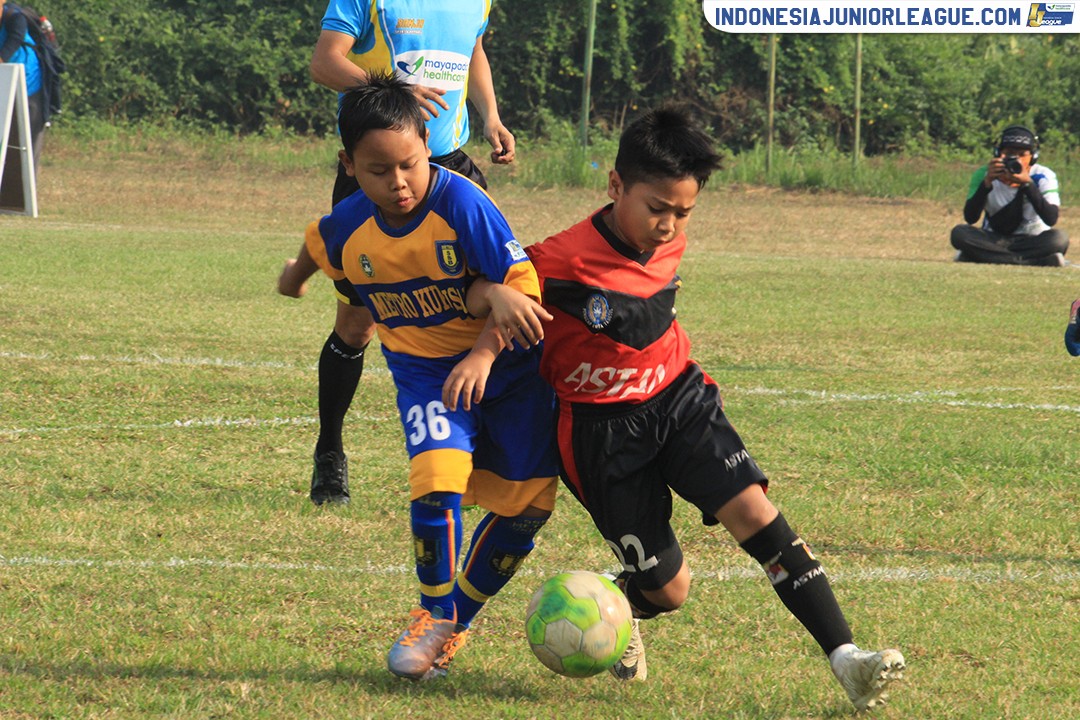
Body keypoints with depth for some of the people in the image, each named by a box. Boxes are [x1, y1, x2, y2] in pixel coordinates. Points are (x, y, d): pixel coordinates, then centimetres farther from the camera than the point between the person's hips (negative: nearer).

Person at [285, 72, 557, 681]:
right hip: (424, 373, 1)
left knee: (527, 504, -2)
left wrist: (483, 354, -34)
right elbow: (316, 248, 13)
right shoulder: (345, 229, -13)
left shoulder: (462, 206, -26)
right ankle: (435, 616, 1)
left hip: (506, 365, -1)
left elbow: (522, 284, -24)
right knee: (437, 482, -22)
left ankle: (460, 616, 22)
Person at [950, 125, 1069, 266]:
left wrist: (1028, 184, -32)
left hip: (1033, 242, -1)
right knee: (960, 233, -29)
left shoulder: (1043, 176, -10)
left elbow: (1051, 220, -23)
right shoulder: (983, 174, -7)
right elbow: (970, 218, -15)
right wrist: (987, 182, -27)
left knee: (1059, 238, -34)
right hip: (993, 240, 1)